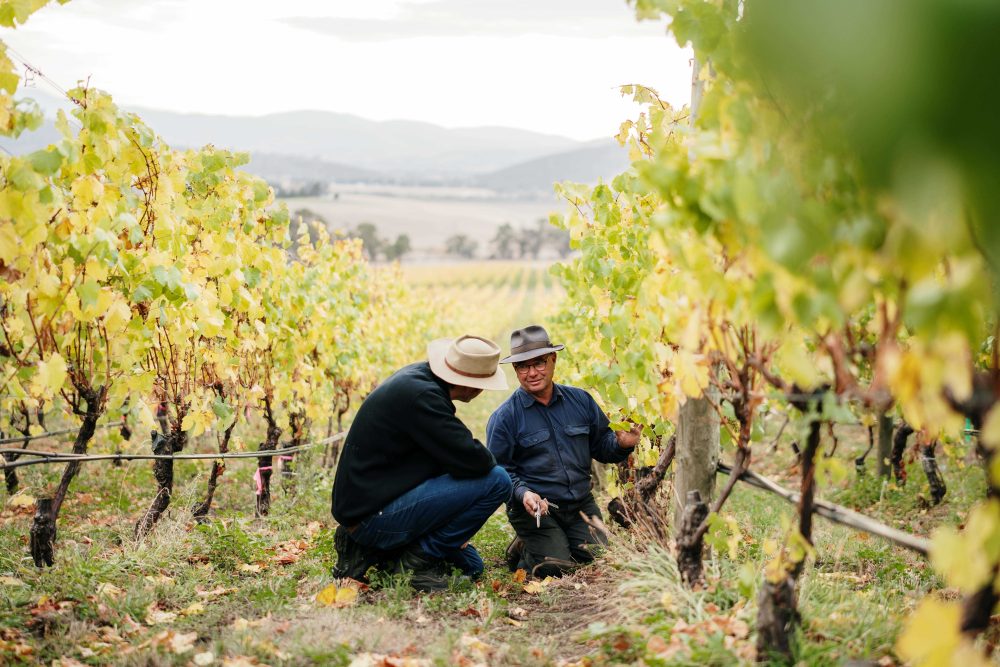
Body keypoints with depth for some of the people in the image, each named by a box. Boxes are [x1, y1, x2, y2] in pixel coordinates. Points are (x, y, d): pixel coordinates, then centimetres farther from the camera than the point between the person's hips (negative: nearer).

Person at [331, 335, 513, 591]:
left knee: (470, 565, 23)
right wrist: (488, 460, -3)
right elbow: (474, 461, -25)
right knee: (496, 481, -17)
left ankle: (371, 552, 15)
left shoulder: (418, 375, 7)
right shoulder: (421, 396, -24)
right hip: (375, 517, -11)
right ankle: (421, 557, -7)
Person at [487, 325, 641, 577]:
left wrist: (621, 444, -9)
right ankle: (522, 550, 14)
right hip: (535, 507, -4)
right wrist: (522, 493, -23)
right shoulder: (504, 417, -5)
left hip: (581, 504, 4)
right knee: (555, 568, -19)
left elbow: (600, 445, 13)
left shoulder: (581, 400, 7)